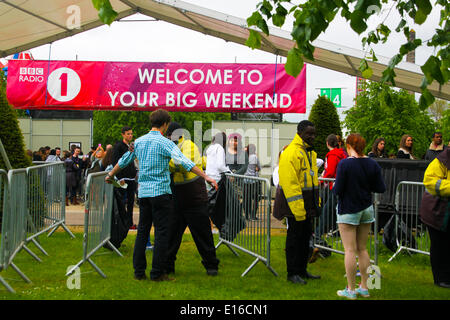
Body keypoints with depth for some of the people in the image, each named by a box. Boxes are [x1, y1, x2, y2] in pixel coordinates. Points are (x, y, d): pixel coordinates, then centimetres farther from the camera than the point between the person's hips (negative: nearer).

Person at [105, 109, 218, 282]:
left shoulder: (139, 141, 10)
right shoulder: (164, 143, -9)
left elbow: (124, 160, 23)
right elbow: (184, 161, -19)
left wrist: (111, 175, 40)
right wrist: (206, 177, -22)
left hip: (143, 192, 6)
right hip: (160, 191, -6)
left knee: (142, 231, 12)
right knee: (161, 233, -1)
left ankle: (139, 271, 15)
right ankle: (157, 272, 0)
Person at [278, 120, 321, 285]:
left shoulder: (310, 152, 14)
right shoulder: (290, 152, -18)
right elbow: (289, 183, -22)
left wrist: (316, 203, 16)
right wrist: (297, 209, -24)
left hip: (307, 205, 9)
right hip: (295, 205, -9)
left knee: (305, 237, 16)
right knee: (294, 238, 0)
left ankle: (302, 271, 28)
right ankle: (292, 273, 11)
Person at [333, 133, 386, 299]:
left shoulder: (344, 164, -15)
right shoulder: (373, 164, 0)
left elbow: (337, 190, -16)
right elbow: (381, 188, 3)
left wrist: (334, 186, 6)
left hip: (348, 210, -5)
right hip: (367, 209, 5)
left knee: (350, 250, 0)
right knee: (362, 249, 14)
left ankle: (351, 290, 4)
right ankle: (364, 287, 18)